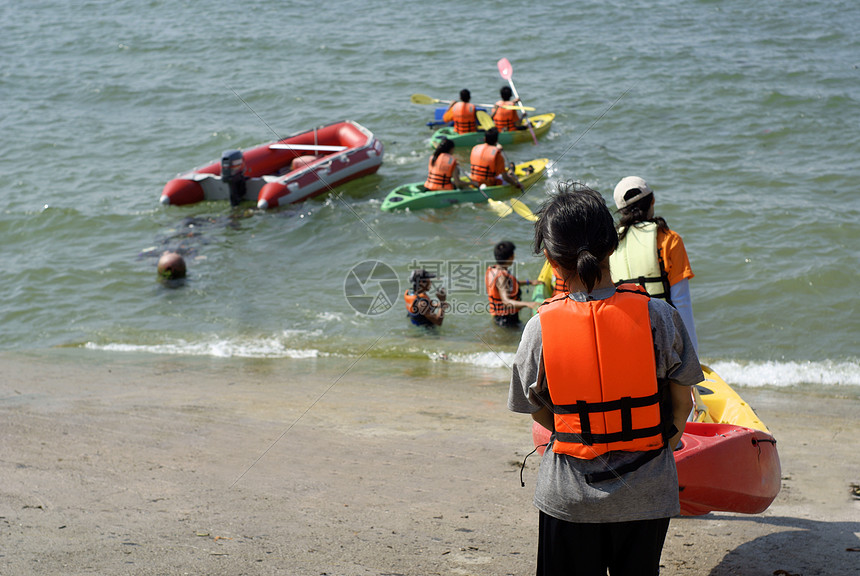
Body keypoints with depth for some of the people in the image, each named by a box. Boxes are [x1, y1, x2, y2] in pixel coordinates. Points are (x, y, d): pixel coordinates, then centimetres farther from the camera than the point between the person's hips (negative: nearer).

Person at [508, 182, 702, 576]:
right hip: (646, 494, 1)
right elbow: (681, 403, -3)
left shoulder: (540, 328, -14)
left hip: (570, 496, 0)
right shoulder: (658, 316, -14)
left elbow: (539, 410, -1)